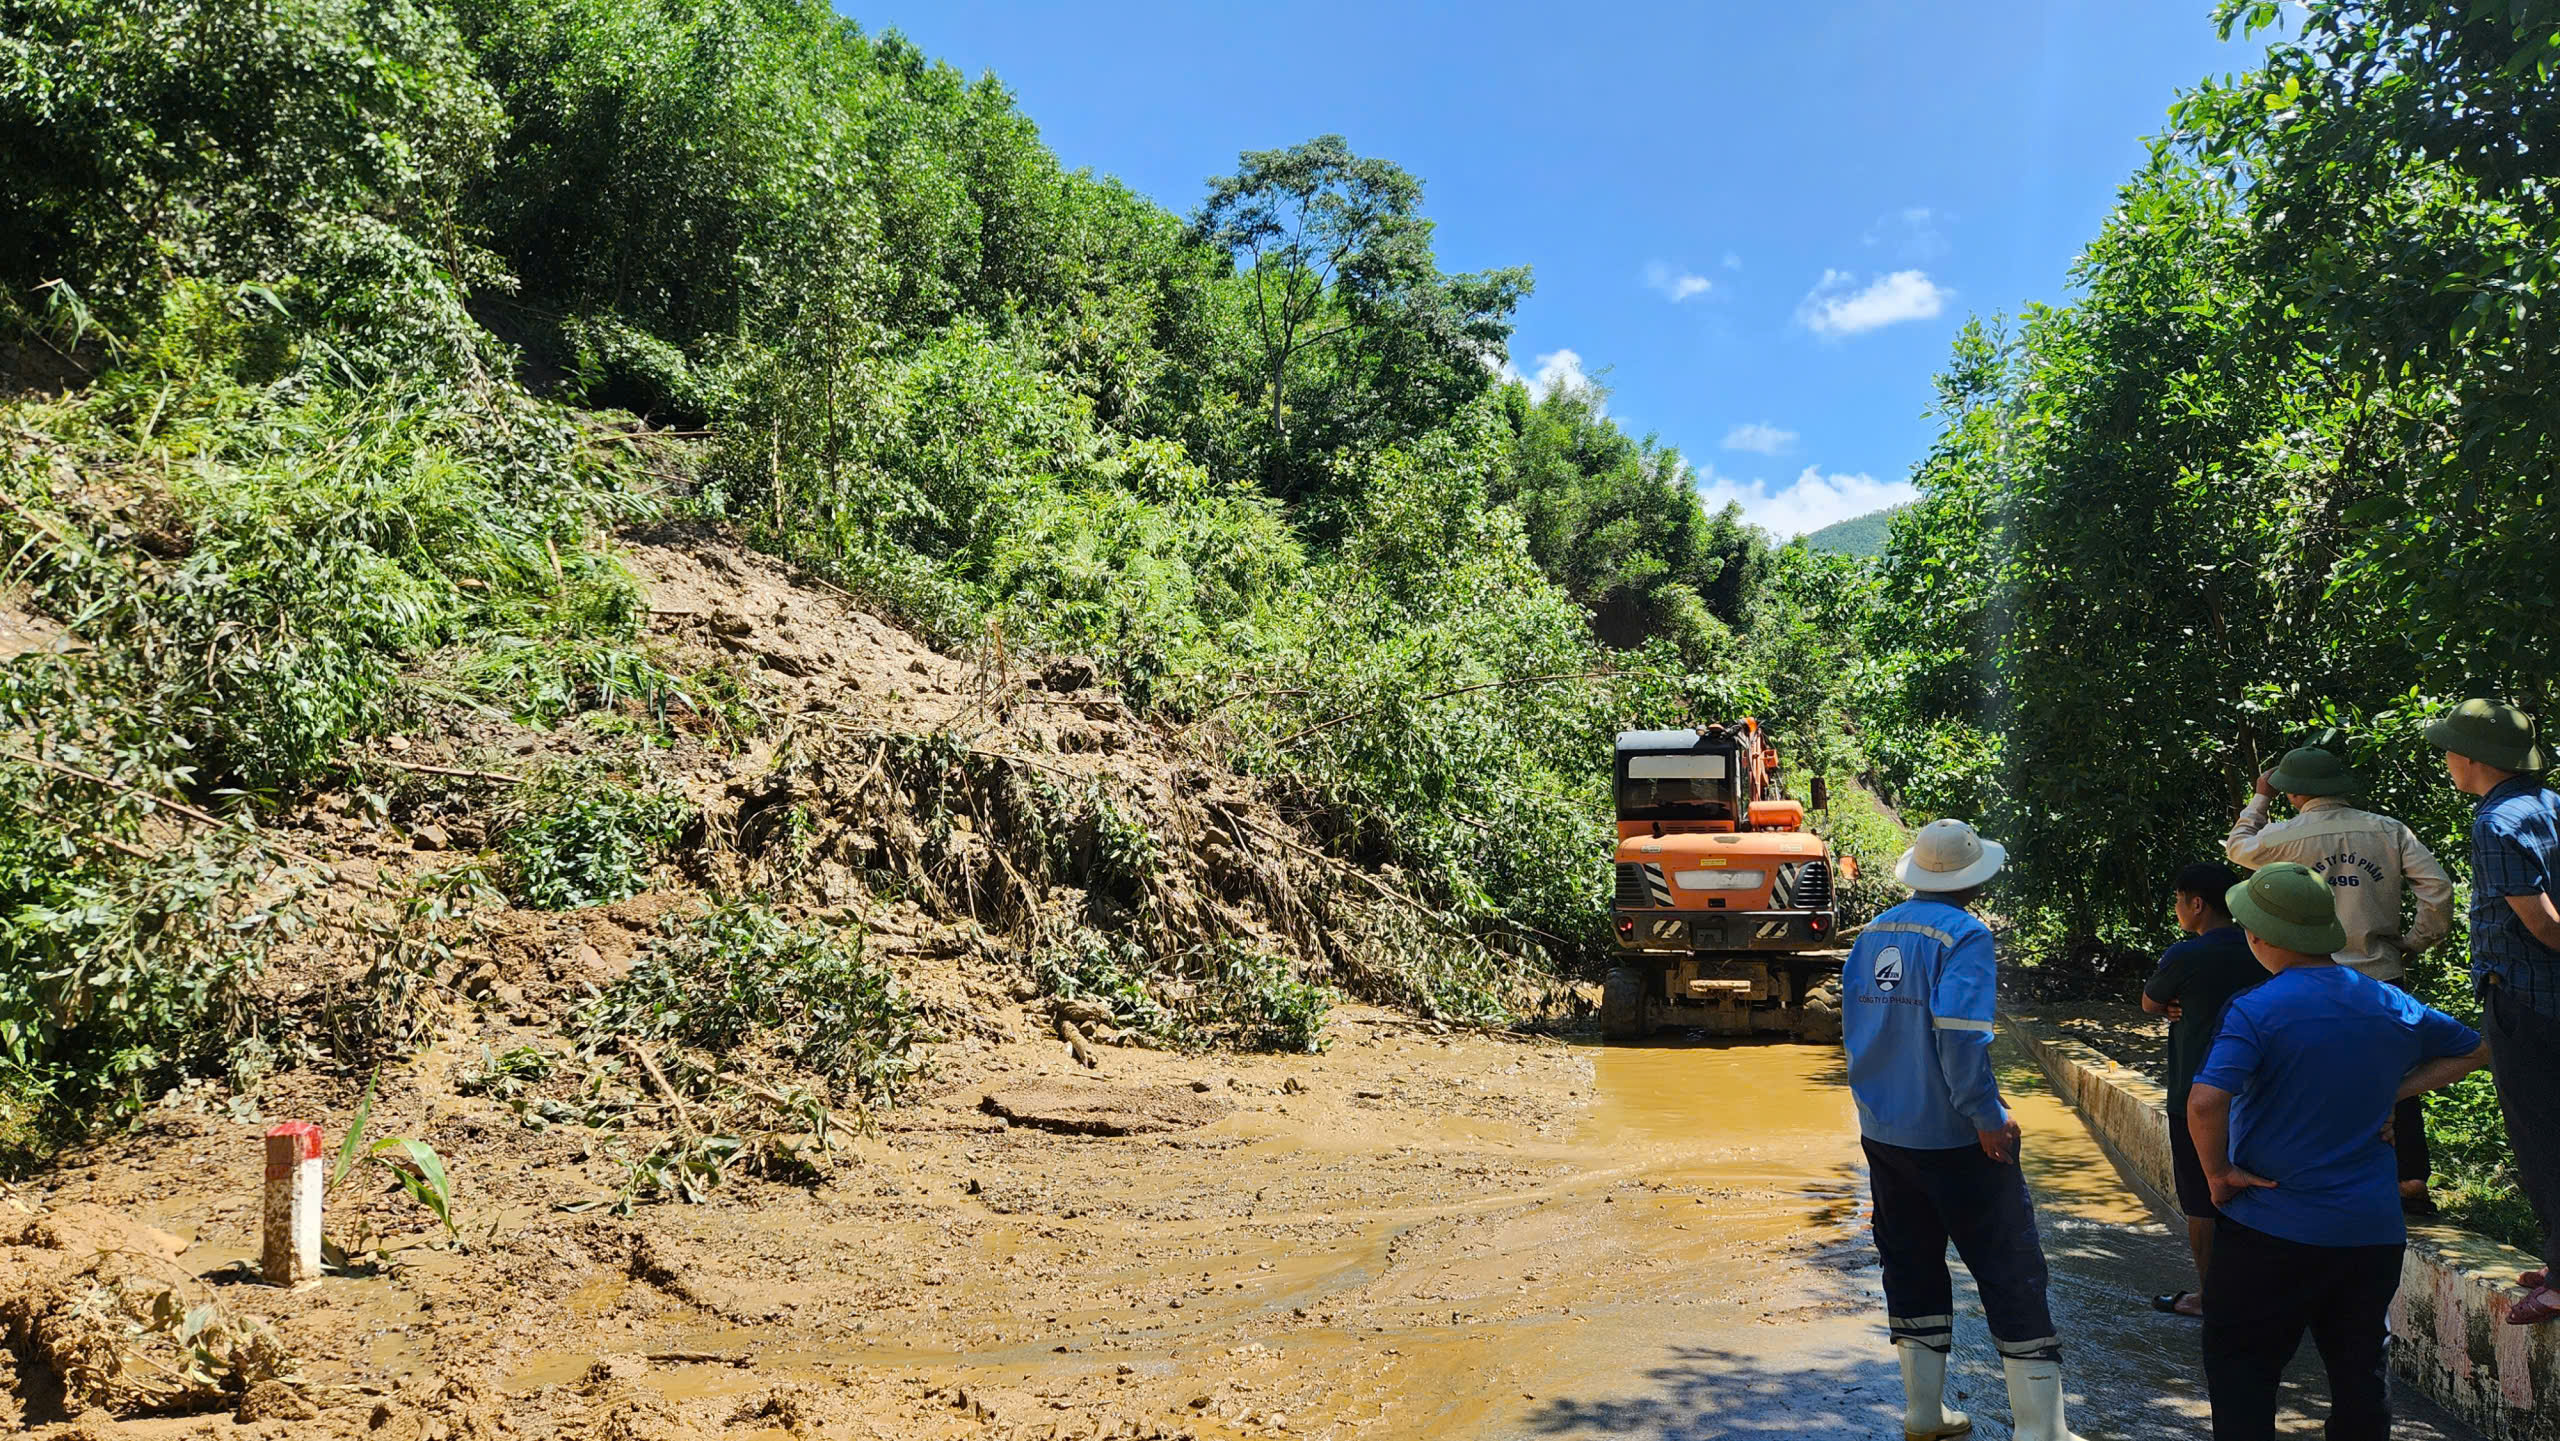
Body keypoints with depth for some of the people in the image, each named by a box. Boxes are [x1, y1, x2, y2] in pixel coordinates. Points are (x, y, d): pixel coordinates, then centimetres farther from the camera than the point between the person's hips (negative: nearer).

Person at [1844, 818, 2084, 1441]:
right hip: (1953, 1138, -7)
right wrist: (1989, 1118, -17)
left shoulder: (1873, 934, 7)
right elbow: (1960, 1036, -24)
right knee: (2011, 1274, 4)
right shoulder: (1963, 935, -15)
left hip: (1883, 1133, 7)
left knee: (1912, 1267, 15)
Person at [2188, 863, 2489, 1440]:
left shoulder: (2256, 1009, -17)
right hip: (2373, 1232, 6)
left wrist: (2218, 1172, -13)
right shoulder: (2393, 1006, 3)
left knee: (2239, 1368, 8)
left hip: (2271, 1229, -5)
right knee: (2359, 1374, 16)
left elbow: (2205, 1103, -30)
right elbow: (2475, 1050, 22)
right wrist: (2394, 1091, 12)